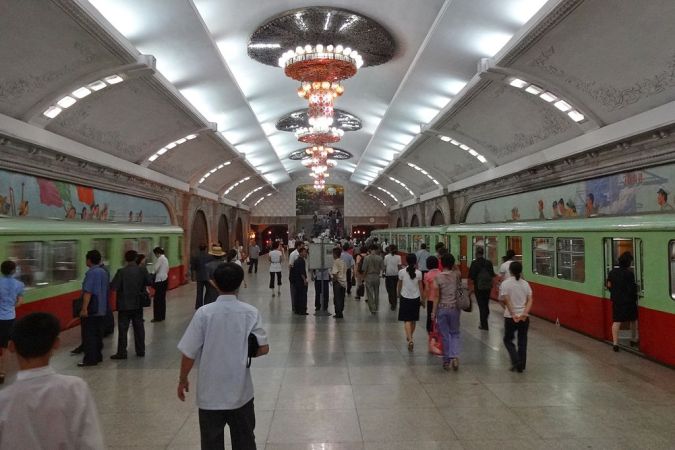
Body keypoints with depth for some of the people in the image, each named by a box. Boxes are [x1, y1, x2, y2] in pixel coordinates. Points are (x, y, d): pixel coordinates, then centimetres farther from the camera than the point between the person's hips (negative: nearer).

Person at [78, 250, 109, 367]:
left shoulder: (92, 273, -15)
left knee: (89, 335, -3)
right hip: (102, 310, 8)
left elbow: (88, 292, -20)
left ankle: (90, 359, -1)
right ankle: (98, 356, 20)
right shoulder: (104, 272, 11)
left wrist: (84, 309, -21)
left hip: (91, 310, -8)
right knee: (98, 334, 14)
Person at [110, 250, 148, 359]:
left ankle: (121, 353, 6)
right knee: (139, 328, 11)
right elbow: (148, 283, 5)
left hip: (124, 305, -4)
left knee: (123, 329, 3)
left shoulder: (122, 271, -14)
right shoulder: (141, 271, -3)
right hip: (138, 304, 4)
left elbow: (114, 286, -15)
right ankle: (141, 351, 17)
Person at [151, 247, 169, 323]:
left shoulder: (160, 259, -13)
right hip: (165, 279, 9)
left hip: (160, 281, -9)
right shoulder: (165, 258, 14)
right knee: (162, 298, 12)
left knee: (157, 299, -5)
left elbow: (156, 269, -14)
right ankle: (162, 316, 17)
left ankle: (158, 317, -3)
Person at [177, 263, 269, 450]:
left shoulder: (204, 313, -13)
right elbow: (263, 348, -5)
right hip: (241, 393, 1)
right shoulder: (251, 313, -9)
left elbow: (189, 353, -9)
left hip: (210, 394, -1)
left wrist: (182, 380, 7)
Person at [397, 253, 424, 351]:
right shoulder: (418, 273, -7)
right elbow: (420, 286, 1)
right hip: (416, 298, 2)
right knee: (414, 319, 18)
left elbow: (399, 284, 1)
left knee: (407, 320, -1)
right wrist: (421, 297, 15)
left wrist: (398, 293, 20)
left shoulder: (402, 272, -10)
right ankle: (410, 336, 34)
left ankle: (410, 340, -17)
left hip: (405, 297, -2)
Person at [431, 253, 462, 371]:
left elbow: (437, 297, -10)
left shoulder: (438, 277, -11)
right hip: (455, 308, 2)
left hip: (442, 308, -2)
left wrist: (433, 312, -4)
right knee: (455, 334, 15)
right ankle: (454, 357, -3)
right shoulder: (457, 275, -5)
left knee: (445, 335, 9)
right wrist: (453, 265, 9)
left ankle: (446, 361, 18)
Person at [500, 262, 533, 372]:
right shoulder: (525, 284, 2)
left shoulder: (505, 284, -9)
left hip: (510, 317, -3)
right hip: (524, 317, 3)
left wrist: (513, 315, -13)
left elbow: (506, 301, -15)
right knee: (522, 342, 14)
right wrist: (524, 313, -11)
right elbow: (530, 300, -5)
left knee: (508, 340, 14)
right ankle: (521, 366, 19)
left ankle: (516, 361, 0)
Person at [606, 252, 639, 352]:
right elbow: (632, 288, -16)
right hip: (628, 301, -4)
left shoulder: (612, 272, 1)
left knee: (616, 321, 2)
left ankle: (615, 343, -3)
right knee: (632, 320, 18)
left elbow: (609, 285, 6)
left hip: (616, 300, 4)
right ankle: (634, 339, 33)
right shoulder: (629, 273, -15)